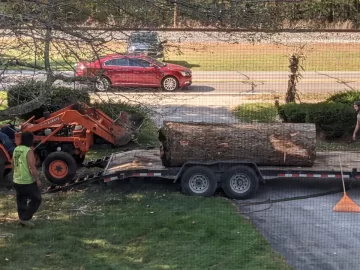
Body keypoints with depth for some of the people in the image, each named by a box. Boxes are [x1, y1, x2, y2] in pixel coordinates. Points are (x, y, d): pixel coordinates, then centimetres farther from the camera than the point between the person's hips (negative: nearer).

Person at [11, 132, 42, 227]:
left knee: (21, 200, 18)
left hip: (17, 181, 8)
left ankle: (22, 218, 25)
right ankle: (25, 218, 2)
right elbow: (32, 168, -22)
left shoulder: (16, 150, 5)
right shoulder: (29, 151, -19)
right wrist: (38, 180, -14)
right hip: (28, 181, -8)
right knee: (36, 199, 6)